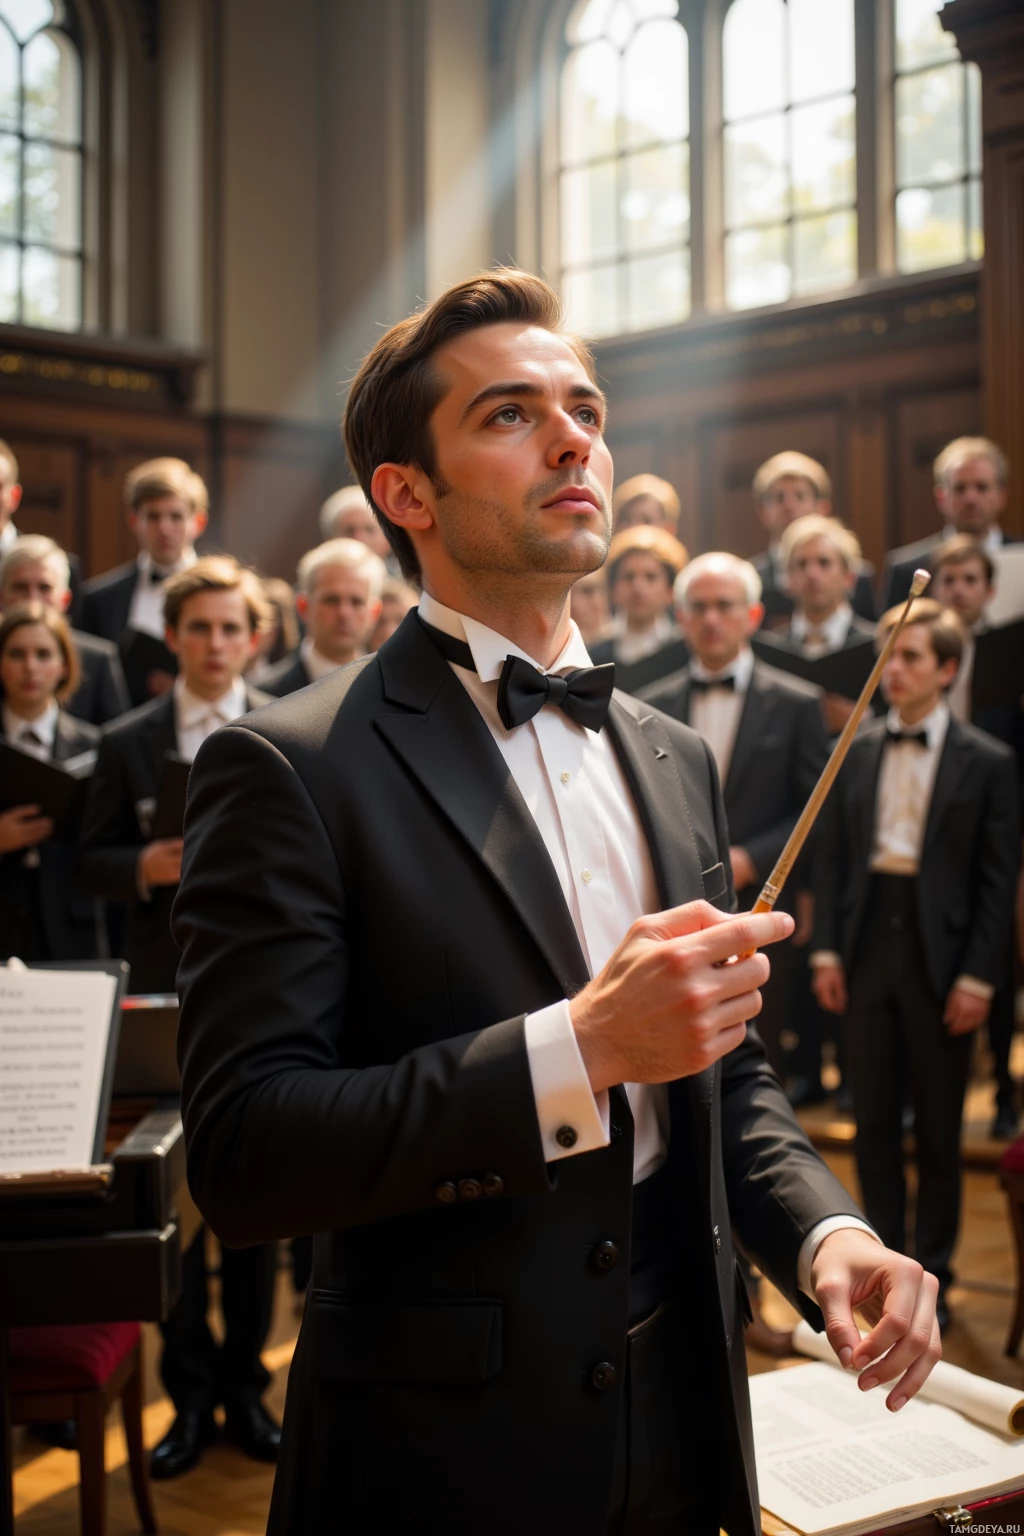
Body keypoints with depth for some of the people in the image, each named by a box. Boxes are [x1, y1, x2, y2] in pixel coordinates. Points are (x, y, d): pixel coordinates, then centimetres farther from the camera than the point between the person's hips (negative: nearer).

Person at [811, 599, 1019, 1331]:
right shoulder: (856, 752, 6)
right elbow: (833, 854, 7)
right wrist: (828, 949, 0)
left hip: (940, 958, -3)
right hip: (868, 948, 3)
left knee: (938, 1130, 7)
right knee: (874, 1121, 10)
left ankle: (932, 1277, 21)